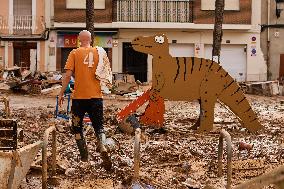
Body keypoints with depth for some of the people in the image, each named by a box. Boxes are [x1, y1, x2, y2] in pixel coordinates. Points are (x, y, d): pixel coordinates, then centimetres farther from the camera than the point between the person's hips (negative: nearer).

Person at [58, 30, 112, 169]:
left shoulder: (75, 53, -2)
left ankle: (84, 156, 11)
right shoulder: (99, 52, 5)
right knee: (99, 126, 10)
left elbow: (68, 74, -9)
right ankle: (102, 147, -16)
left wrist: (62, 93, -3)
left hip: (79, 96, -2)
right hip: (96, 96, 2)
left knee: (77, 127, 14)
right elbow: (106, 75, 7)